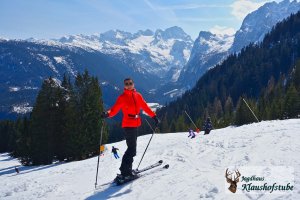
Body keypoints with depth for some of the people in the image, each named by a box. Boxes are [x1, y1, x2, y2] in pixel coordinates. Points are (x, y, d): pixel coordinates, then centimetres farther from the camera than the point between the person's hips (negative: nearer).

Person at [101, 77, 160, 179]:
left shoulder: (138, 95, 10)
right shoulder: (122, 97, -6)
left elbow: (145, 107, 17)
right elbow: (114, 109, -16)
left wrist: (154, 116, 16)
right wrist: (107, 113, -36)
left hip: (136, 125, 7)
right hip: (128, 125, -7)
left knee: (132, 148, 13)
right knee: (132, 149, -11)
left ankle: (127, 169, 25)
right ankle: (125, 171, -2)